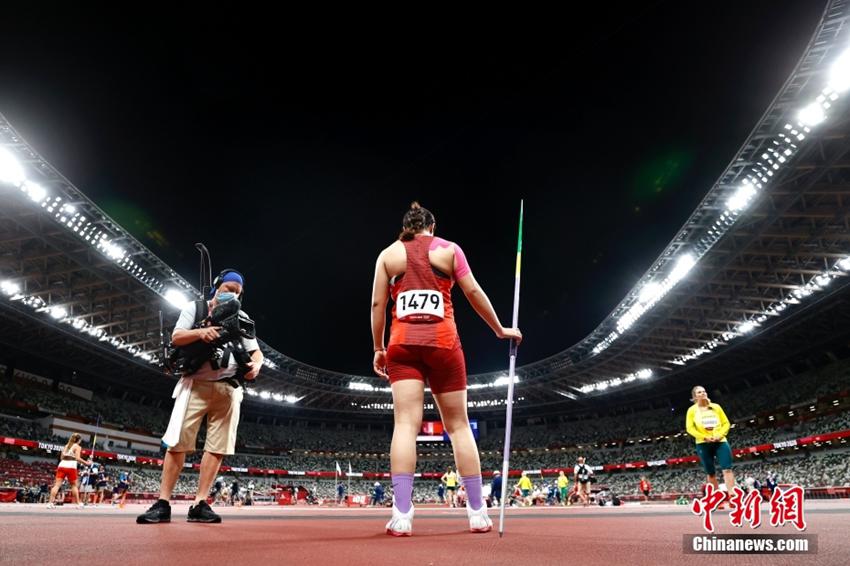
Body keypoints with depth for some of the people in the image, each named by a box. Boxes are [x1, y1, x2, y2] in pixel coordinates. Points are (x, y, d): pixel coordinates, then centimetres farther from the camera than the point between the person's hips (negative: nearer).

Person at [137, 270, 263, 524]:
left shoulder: (241, 318, 12)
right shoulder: (194, 308, 6)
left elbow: (256, 351, 9)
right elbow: (176, 337, -4)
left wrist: (256, 364, -14)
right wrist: (200, 332, -24)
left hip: (227, 389, 3)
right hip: (196, 385, -2)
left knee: (217, 446, -1)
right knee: (178, 442, -6)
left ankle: (200, 504, 4)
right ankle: (163, 503, 0)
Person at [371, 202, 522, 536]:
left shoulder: (388, 254, 13)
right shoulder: (448, 249, 10)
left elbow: (378, 303, 7)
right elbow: (474, 292, 7)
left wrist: (378, 349, 14)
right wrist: (500, 330, 17)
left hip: (403, 344, 1)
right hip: (442, 342, -1)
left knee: (405, 424, -5)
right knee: (458, 426, 6)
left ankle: (401, 516, -12)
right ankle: (477, 513, 10)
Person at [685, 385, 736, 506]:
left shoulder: (716, 407, 11)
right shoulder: (692, 410, 3)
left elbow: (726, 423, 9)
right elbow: (689, 428, -3)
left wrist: (720, 435, -9)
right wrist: (704, 437, -15)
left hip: (720, 441, 1)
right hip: (703, 444, -1)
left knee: (727, 468, -13)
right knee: (711, 473, 3)